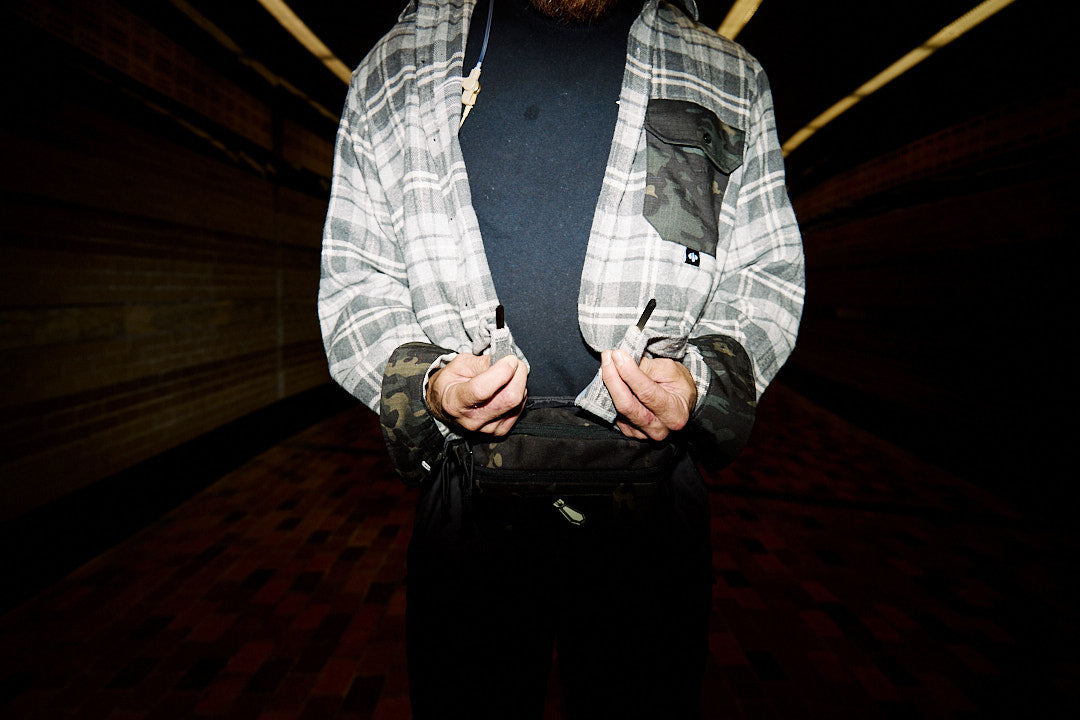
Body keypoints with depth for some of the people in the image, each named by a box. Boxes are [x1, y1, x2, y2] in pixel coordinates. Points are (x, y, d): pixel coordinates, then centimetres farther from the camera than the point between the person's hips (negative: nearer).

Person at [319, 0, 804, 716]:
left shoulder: (732, 80, 7)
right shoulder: (395, 71, 7)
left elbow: (768, 275, 9)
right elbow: (353, 280, 6)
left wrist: (703, 382, -11)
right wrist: (424, 381, -13)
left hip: (651, 499, 1)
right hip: (468, 494, 1)